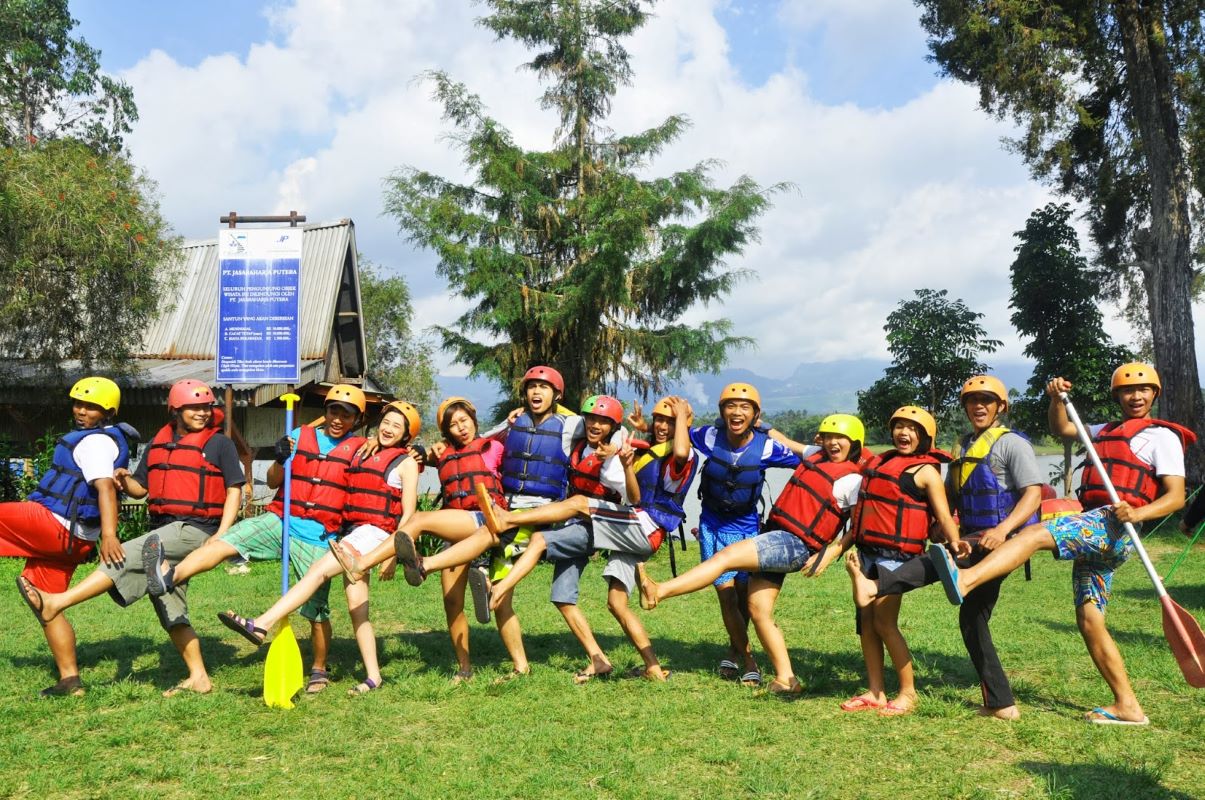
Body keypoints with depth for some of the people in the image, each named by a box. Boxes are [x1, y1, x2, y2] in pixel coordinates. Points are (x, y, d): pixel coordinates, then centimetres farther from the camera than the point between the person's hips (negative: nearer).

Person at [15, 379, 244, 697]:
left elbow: (234, 491, -7)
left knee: (126, 557, -21)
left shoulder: (219, 444, -3)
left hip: (195, 529, -7)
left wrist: (221, 536, -16)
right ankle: (198, 677, 13)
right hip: (163, 529, 8)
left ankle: (55, 602, -18)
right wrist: (125, 481, -3)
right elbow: (141, 489, 20)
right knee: (170, 610, 8)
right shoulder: (159, 442, 14)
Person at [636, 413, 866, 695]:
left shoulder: (853, 479, -4)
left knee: (725, 556, -22)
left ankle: (657, 592, -28)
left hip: (794, 545, -8)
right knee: (758, 610, 5)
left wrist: (830, 554, -12)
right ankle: (786, 679, 11)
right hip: (773, 536, 8)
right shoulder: (815, 456, 17)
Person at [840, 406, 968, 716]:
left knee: (885, 623, -8)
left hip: (896, 553, -7)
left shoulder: (926, 470, -2)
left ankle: (908, 693, 7)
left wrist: (954, 540, -32)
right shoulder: (881, 462, 19)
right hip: (867, 550, 7)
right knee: (866, 621, 7)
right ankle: (875, 692, 16)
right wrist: (852, 546, 19)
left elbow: (944, 516, -12)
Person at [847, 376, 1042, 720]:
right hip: (974, 542, 9)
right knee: (972, 618, 8)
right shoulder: (964, 447, 19)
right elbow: (948, 495, 24)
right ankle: (1001, 703, 15)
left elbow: (1033, 494, -14)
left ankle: (876, 586, -53)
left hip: (1002, 542, -9)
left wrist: (1003, 529, -28)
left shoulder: (1011, 443, -4)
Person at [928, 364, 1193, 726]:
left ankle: (964, 580, -51)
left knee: (1035, 534, -32)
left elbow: (1176, 497, -4)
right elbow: (1061, 429, 32)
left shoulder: (1162, 436, 6)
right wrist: (1057, 399, 10)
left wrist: (1138, 513, -24)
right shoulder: (1107, 431, 29)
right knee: (1089, 622, 5)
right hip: (1093, 532, 9)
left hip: (1112, 525, -9)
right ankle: (1127, 706, 11)